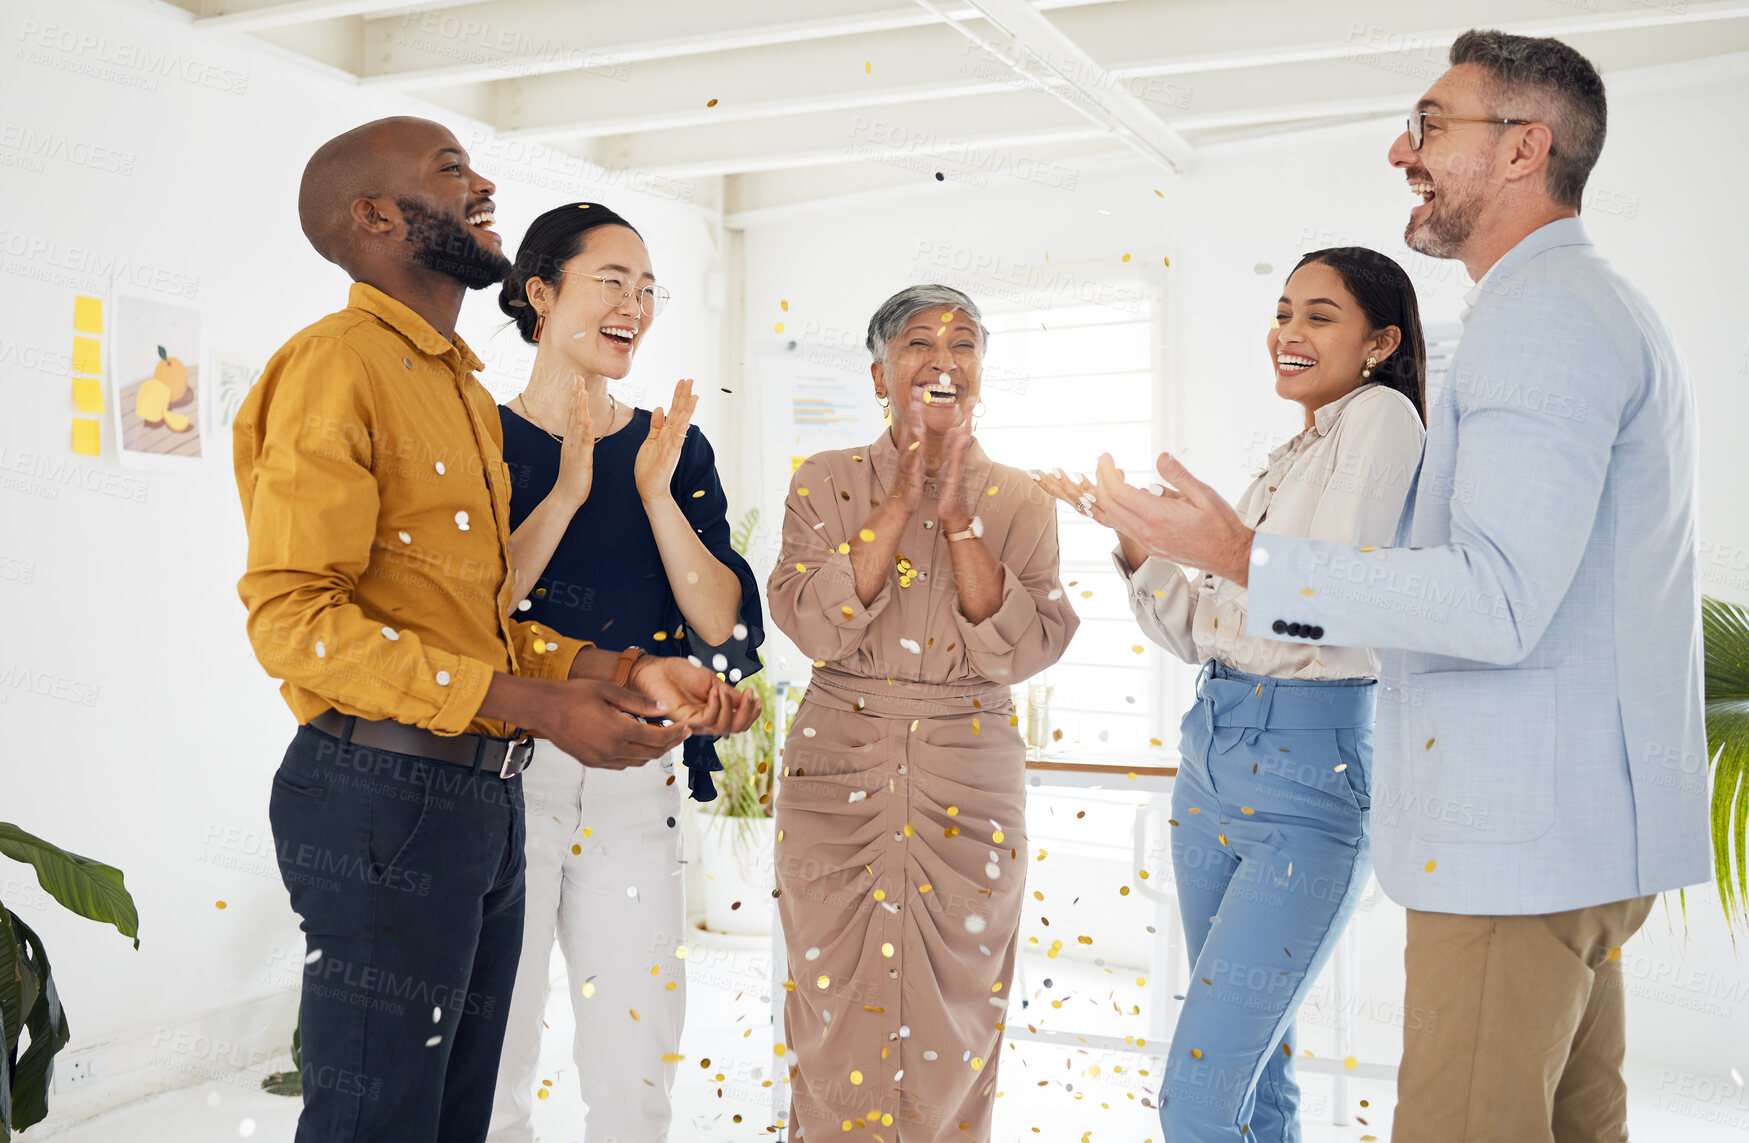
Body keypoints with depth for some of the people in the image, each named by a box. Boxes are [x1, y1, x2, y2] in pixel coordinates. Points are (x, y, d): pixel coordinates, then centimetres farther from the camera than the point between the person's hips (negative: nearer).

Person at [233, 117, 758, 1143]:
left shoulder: (464, 389, 19)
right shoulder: (339, 364, -9)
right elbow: (292, 614, -18)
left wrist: (627, 674, 2)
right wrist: (538, 706, -21)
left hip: (485, 794, 9)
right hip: (386, 797, -9)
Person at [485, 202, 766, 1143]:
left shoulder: (675, 447, 8)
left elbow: (727, 627, -1)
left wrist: (656, 494, -11)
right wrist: (567, 491, -17)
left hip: (637, 783, 3)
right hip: (505, 772, -3)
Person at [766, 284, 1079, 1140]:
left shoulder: (1018, 504, 4)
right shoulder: (827, 483, 2)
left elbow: (1025, 648, -9)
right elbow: (813, 623, -13)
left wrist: (959, 518, -16)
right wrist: (901, 501, -16)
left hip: (970, 788, 1)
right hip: (840, 779, 0)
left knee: (954, 1020, 7)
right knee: (839, 1015, 4)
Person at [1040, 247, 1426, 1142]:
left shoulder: (1380, 417, -7)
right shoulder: (1285, 463, 17)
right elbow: (1201, 632, 17)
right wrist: (1135, 537, 5)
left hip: (1308, 777, -9)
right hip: (1212, 761, 9)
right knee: (1250, 1064, 17)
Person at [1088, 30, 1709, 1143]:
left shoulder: (1543, 313, -15)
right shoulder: (1608, 310, 21)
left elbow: (1496, 603, -25)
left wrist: (1243, 556, -24)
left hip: (1523, 830, -11)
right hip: (1588, 827, 11)